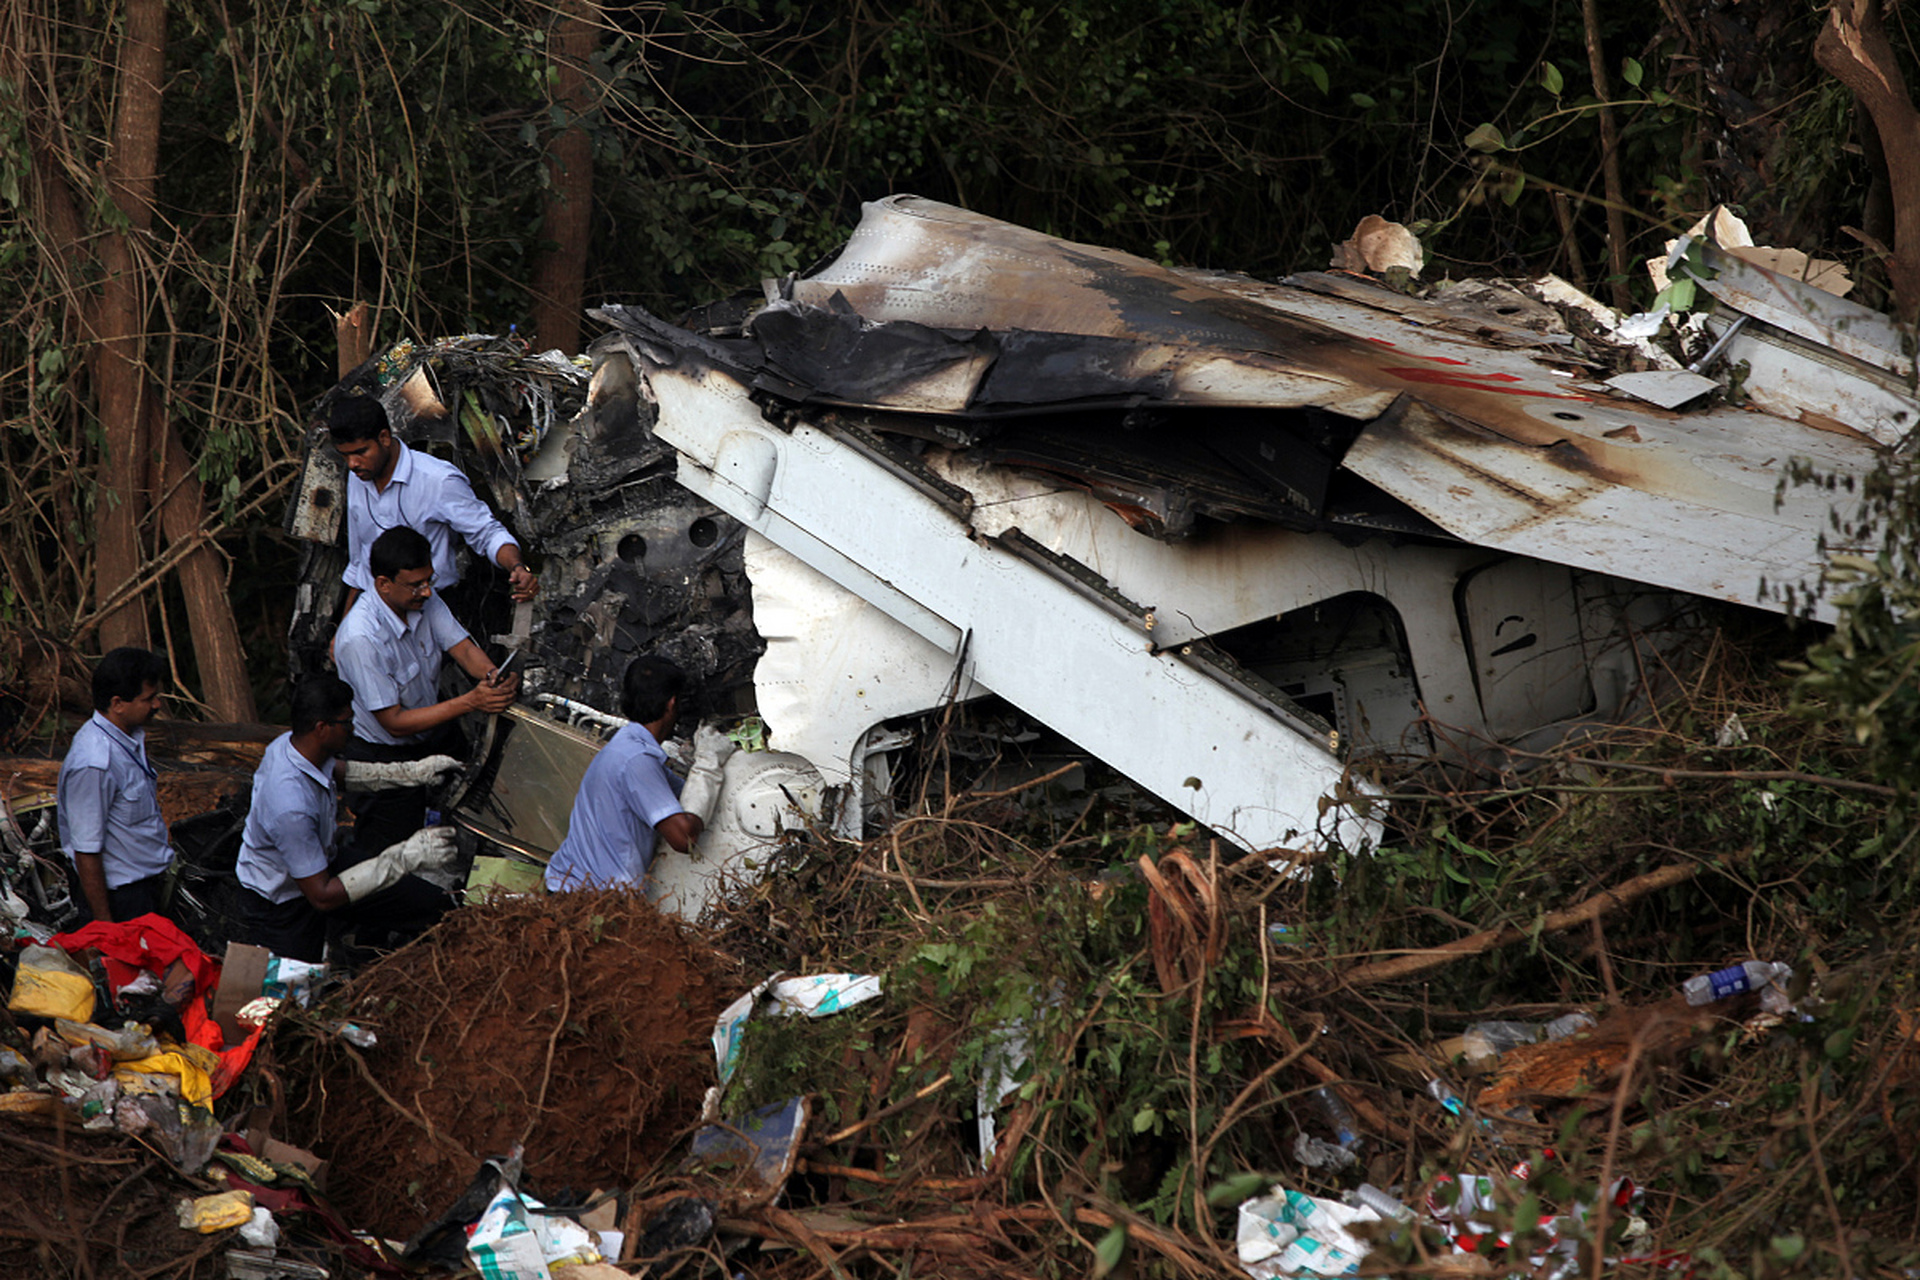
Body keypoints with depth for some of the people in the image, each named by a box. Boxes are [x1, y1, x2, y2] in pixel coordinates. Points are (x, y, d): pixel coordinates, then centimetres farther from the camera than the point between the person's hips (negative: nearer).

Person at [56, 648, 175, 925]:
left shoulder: (132, 737, 0)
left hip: (150, 880, 9)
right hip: (122, 895, -9)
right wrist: (104, 923, -19)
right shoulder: (93, 764, -29)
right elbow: (86, 852, -24)